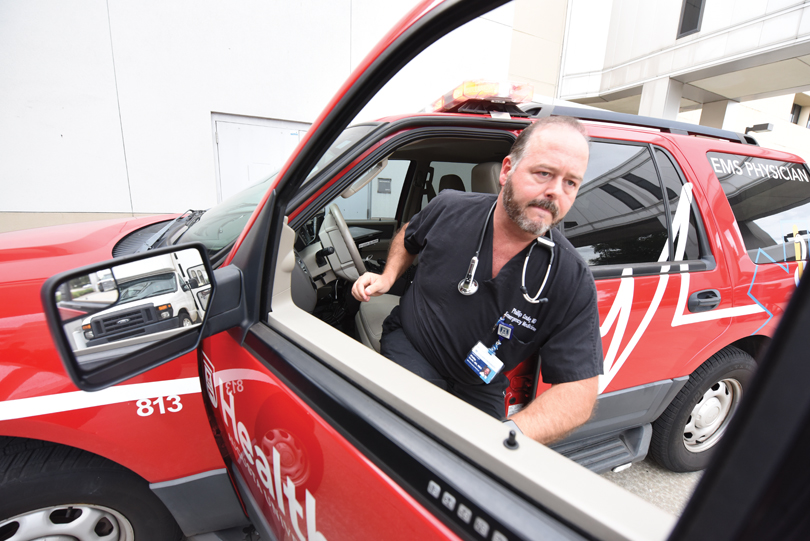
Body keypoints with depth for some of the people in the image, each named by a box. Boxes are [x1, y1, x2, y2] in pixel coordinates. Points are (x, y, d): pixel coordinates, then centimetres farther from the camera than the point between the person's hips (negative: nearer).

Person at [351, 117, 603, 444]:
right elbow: (409, 236, 11)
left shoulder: (574, 283, -20)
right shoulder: (448, 208, -14)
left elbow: (578, 391, -22)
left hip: (480, 391, 1)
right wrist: (388, 277, -6)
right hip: (409, 346, 0)